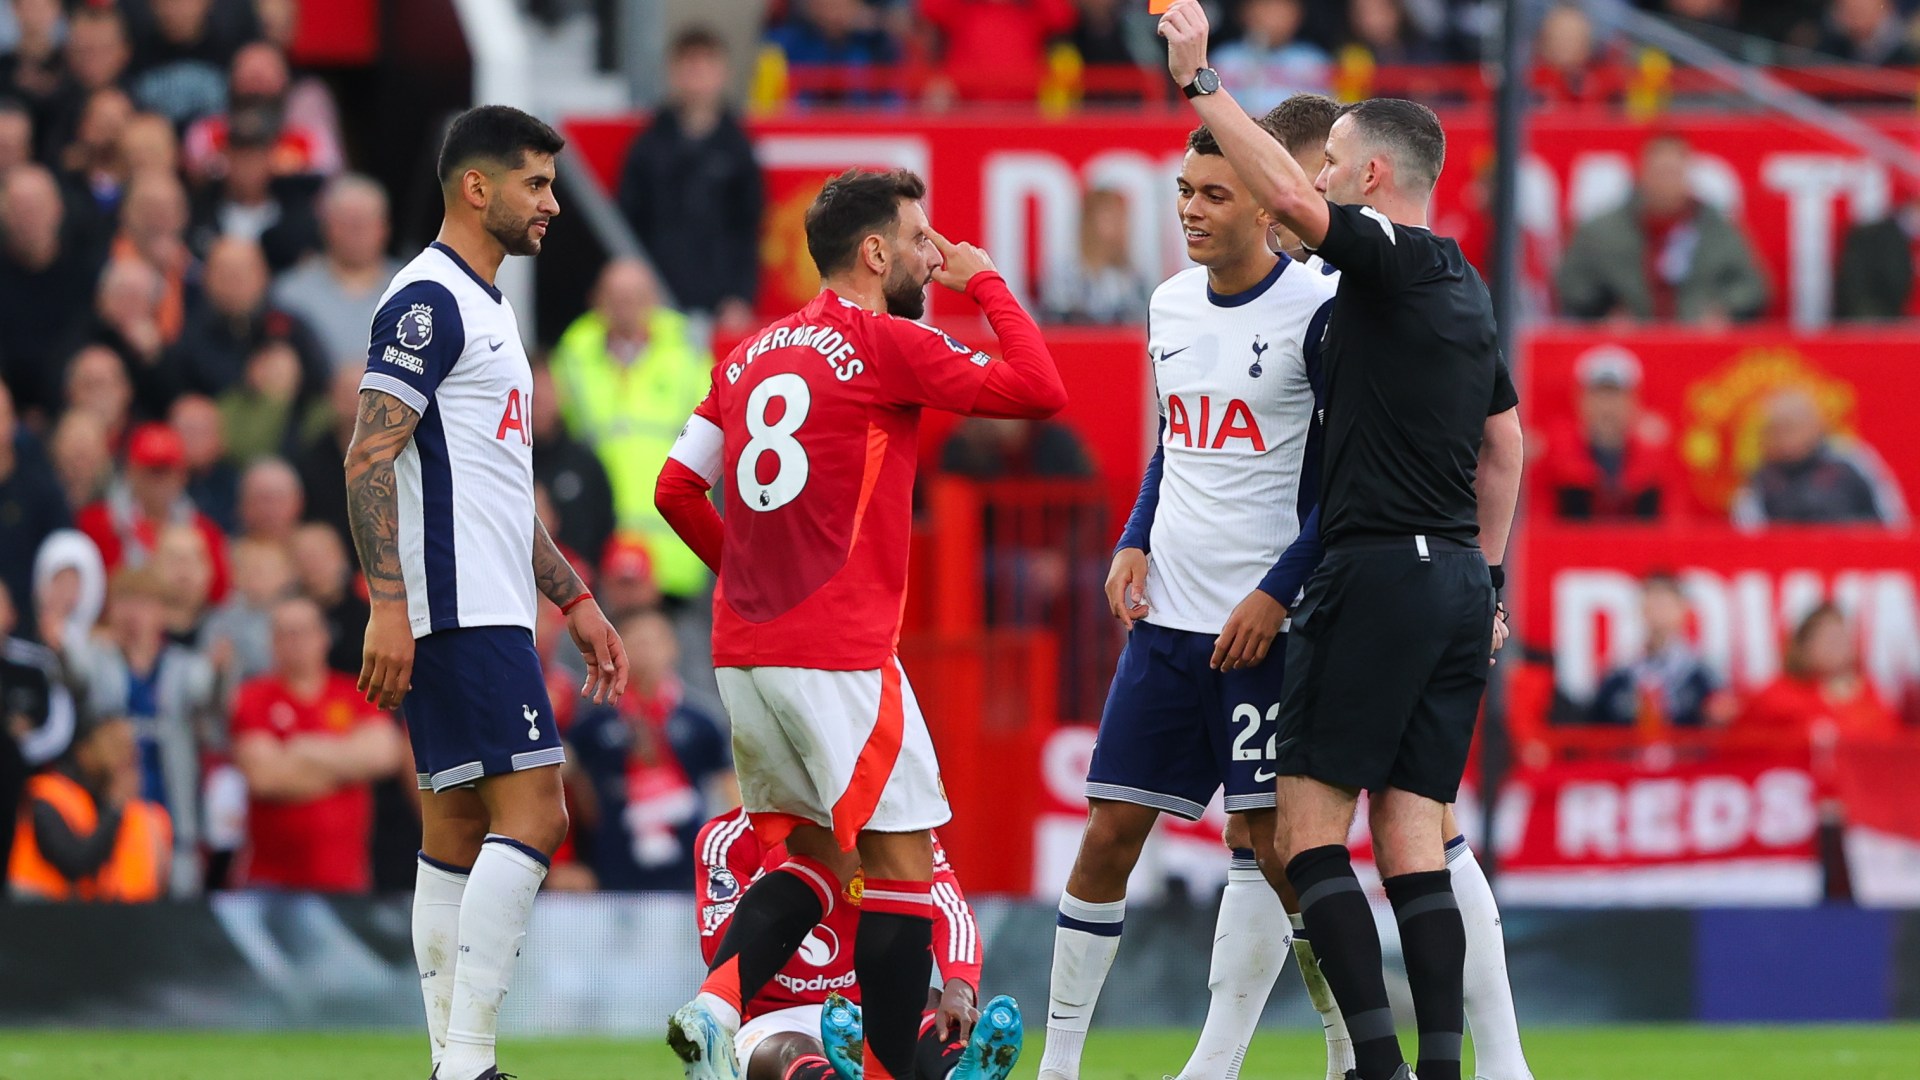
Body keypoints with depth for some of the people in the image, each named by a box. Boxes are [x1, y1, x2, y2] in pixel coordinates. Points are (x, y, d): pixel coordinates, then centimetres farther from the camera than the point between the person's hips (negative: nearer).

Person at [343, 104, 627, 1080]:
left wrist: (575, 600, 27)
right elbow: (369, 456, -17)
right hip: (461, 612, -10)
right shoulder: (428, 301, -10)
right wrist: (388, 604, -24)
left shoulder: (483, 307, 22)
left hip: (486, 612, 10)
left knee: (458, 833, 8)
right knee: (532, 814, -15)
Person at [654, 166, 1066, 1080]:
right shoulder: (883, 343, -8)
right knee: (901, 860, -1)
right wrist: (985, 283, 0)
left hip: (743, 651, 8)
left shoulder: (753, 354, 14)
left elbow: (678, 489, 16)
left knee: (815, 854, 17)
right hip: (839, 653, -8)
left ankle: (714, 1006, -4)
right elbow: (1039, 390, -12)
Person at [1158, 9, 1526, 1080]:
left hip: (1378, 570, -9)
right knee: (1416, 839, 5)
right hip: (1457, 575, 9)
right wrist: (1488, 575, 28)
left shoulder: (1394, 260, -9)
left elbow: (1289, 198, -25)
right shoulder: (1465, 289, 18)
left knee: (1309, 827, -6)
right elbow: (1506, 444, 25)